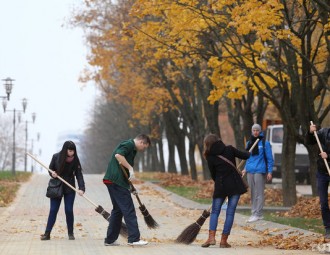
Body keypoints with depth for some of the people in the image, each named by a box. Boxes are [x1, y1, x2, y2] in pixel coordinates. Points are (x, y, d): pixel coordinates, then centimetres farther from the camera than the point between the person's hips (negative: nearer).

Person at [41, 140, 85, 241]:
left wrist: (81, 188, -29)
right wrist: (52, 173, -16)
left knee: (69, 210, -3)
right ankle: (47, 233, 2)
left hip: (69, 188, -1)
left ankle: (70, 233, 11)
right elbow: (50, 169, 8)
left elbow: (79, 175, -15)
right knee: (53, 210, -1)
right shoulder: (56, 157, -7)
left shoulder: (75, 160, -9)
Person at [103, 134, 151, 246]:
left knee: (118, 210, 15)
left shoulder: (132, 148, 24)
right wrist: (130, 168, -23)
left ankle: (110, 240, 18)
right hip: (117, 181, -11)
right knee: (128, 210, -9)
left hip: (113, 181, 11)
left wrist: (130, 185, 21)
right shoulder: (129, 144, -8)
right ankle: (134, 238, -10)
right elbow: (118, 155, -26)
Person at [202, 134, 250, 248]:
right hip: (235, 185, 1)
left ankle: (211, 237, -6)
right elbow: (244, 155, 6)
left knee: (215, 212, 11)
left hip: (220, 187, -1)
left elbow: (213, 174, 5)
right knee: (230, 212, 5)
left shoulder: (210, 157, -3)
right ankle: (224, 240, 3)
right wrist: (250, 154, 29)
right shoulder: (229, 149, -1)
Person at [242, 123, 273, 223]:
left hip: (260, 171, -6)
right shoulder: (249, 143, 13)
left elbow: (269, 158, -4)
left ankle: (257, 214, -6)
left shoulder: (264, 143, -3)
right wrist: (245, 168, 11)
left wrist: (269, 171, -9)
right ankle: (254, 213, 15)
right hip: (250, 171, 6)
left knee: (259, 193, -6)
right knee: (253, 193, 9)